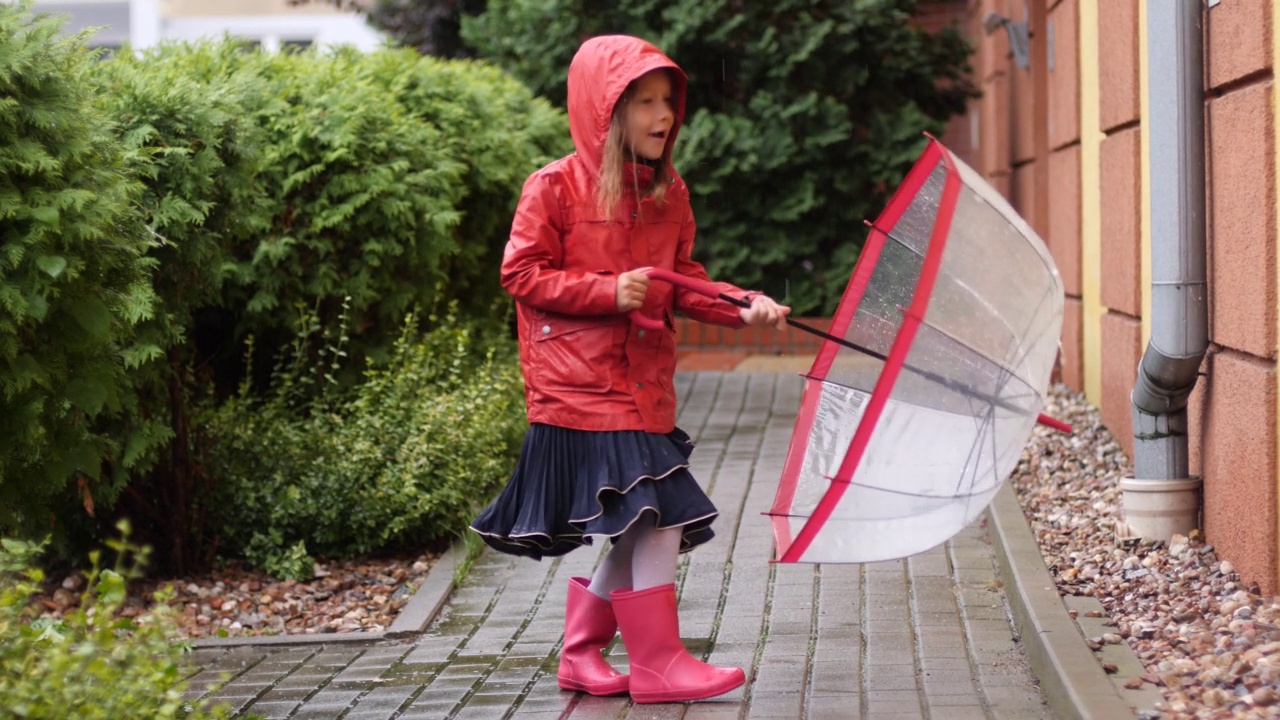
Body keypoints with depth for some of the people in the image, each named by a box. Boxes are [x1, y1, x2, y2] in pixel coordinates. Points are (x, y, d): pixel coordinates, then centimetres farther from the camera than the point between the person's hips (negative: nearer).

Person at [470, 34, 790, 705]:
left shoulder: (668, 192, 11)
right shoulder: (555, 187, -8)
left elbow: (684, 284, 13)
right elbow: (522, 275, -8)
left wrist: (742, 305, -4)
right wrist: (608, 293, -17)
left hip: (645, 385, 7)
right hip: (581, 387, -7)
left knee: (630, 529, 10)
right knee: (652, 516, -11)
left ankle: (582, 654, 25)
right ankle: (657, 662, -1)